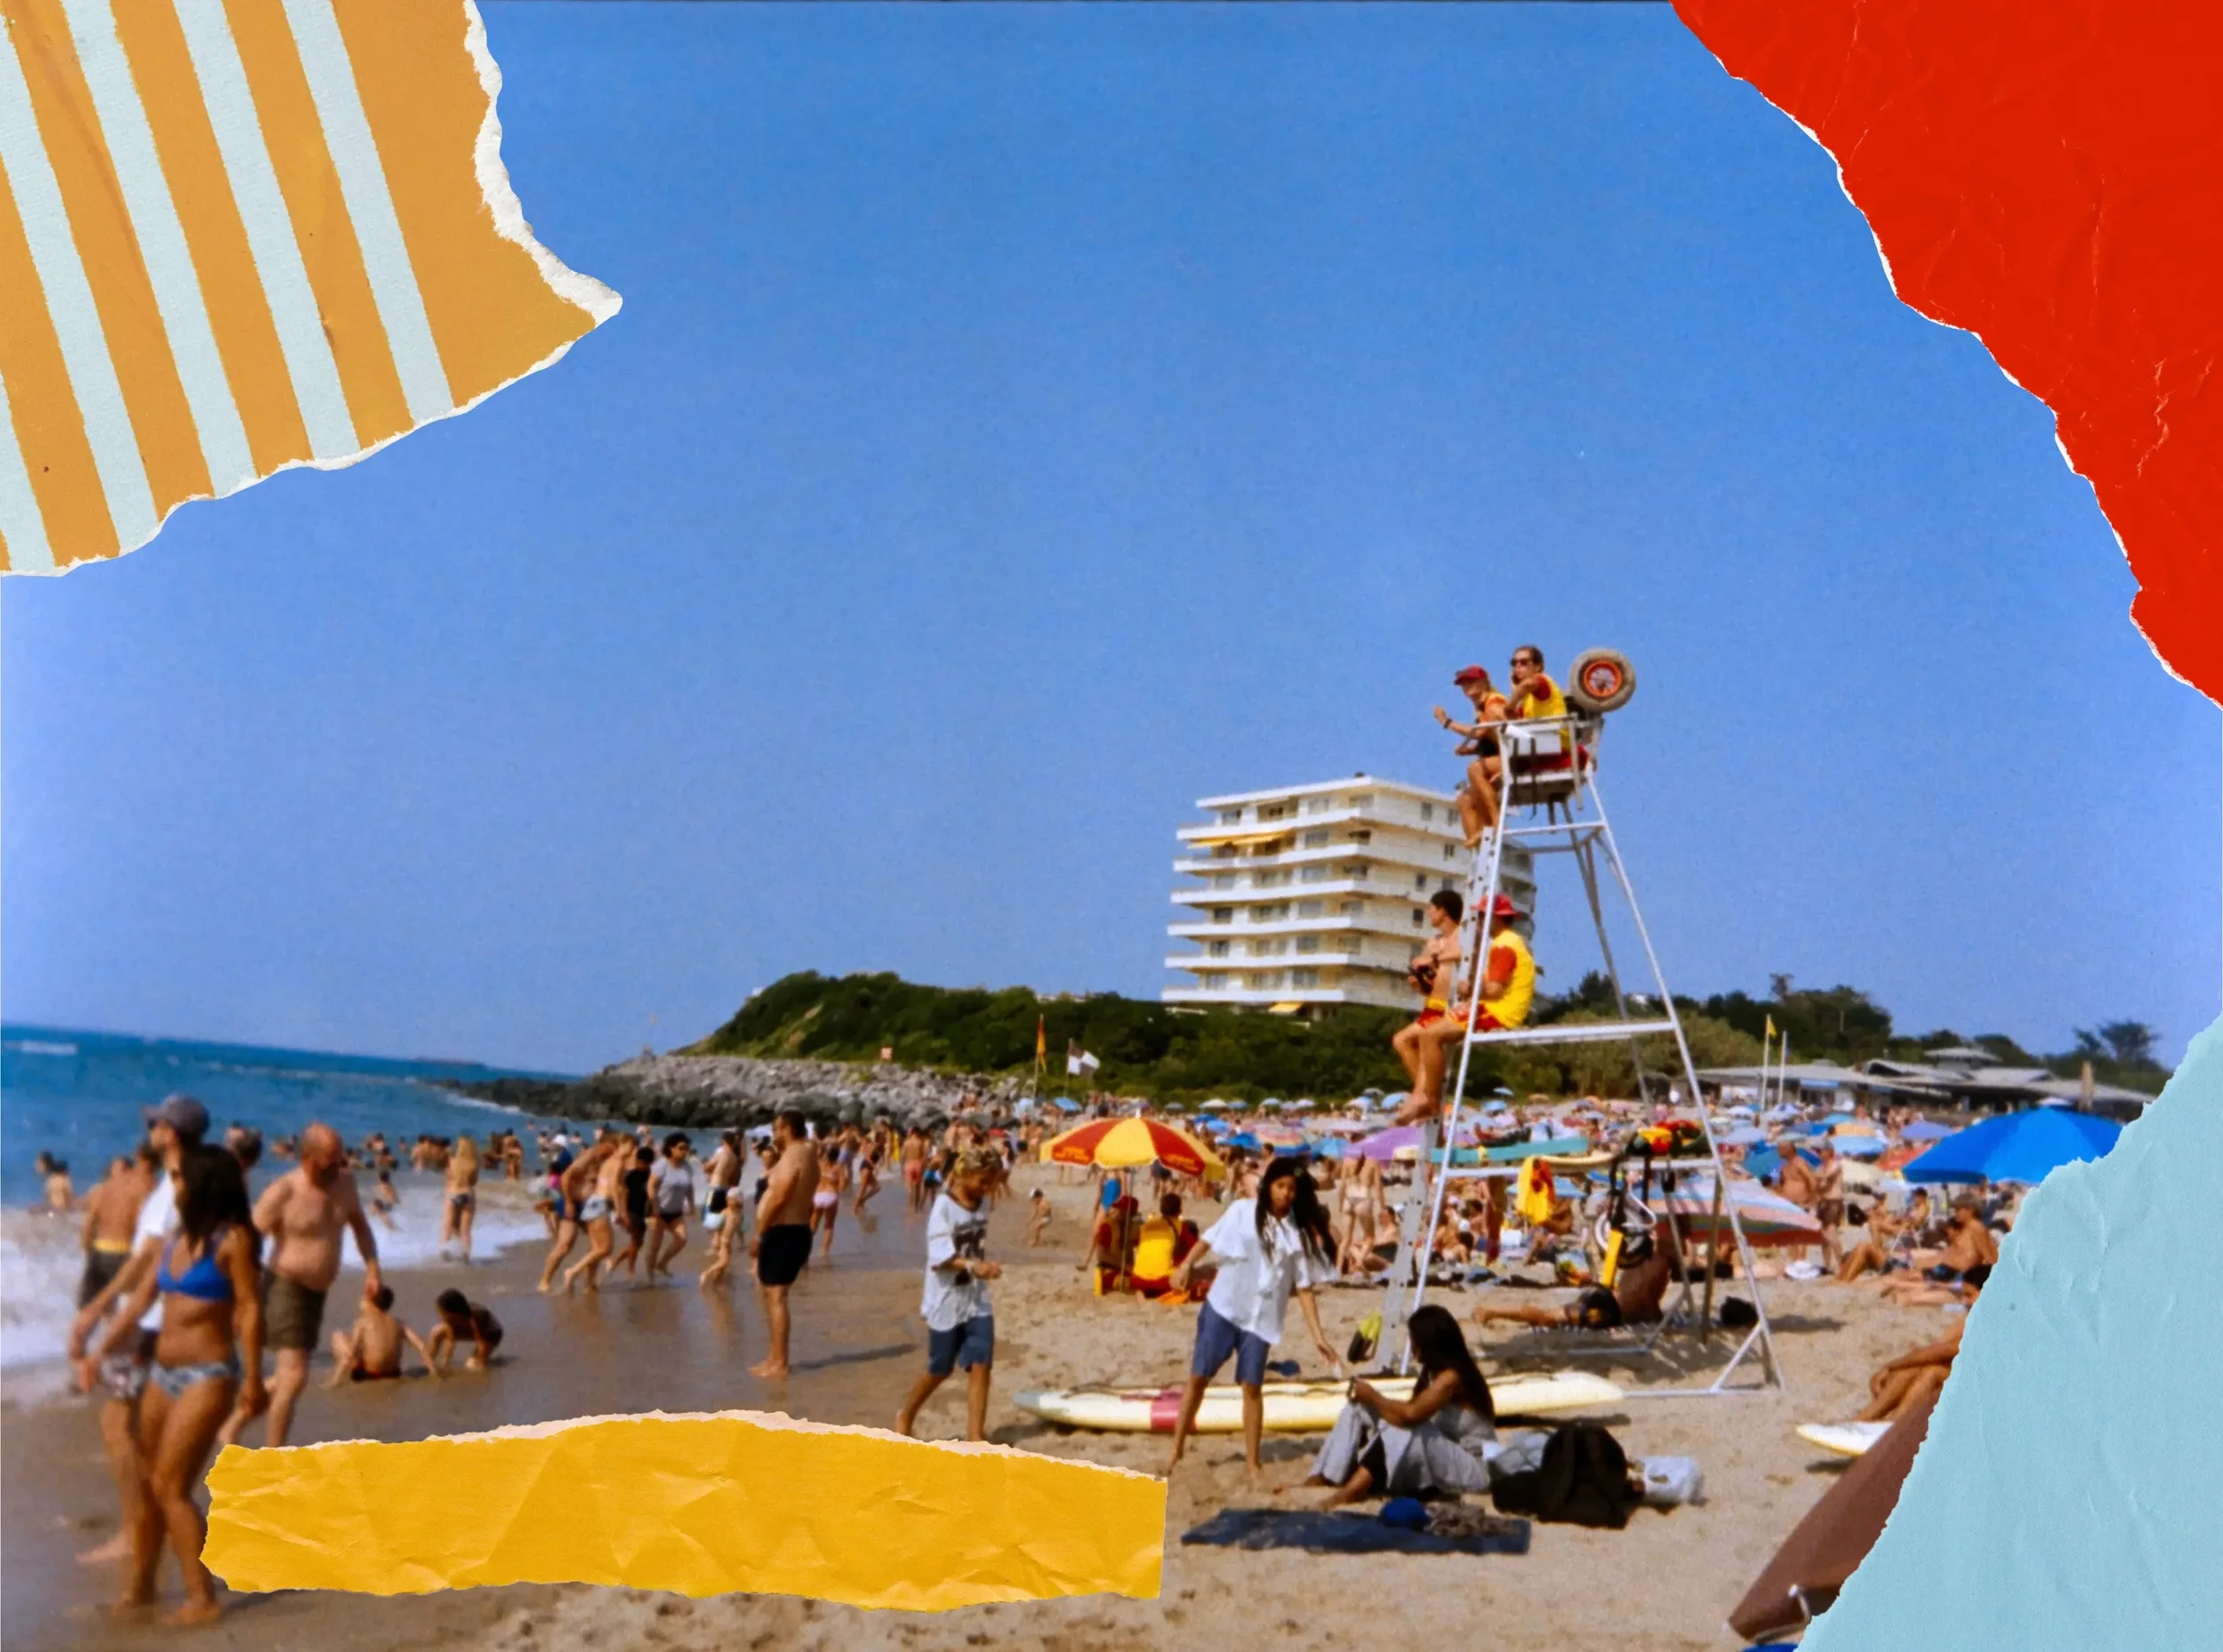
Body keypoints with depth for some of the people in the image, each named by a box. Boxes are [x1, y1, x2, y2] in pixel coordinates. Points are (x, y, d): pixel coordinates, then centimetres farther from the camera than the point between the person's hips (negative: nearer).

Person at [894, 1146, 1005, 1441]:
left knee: (981, 1366, -5)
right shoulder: (944, 1206, -17)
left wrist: (984, 1265, 1)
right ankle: (906, 1416, 35)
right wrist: (972, 1266, -36)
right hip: (947, 1302, -5)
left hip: (977, 1300, 5)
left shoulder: (983, 1203, 4)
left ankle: (975, 1434, 1)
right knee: (939, 1370, 10)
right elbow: (939, 1258, -24)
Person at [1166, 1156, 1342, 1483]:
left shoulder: (1300, 1233, -3)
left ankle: (1253, 1463, 13)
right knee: (1198, 1377, 3)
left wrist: (1318, 1336, -6)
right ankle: (1177, 1451, 15)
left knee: (1253, 1386, 1)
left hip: (1262, 1318, 1)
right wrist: (1187, 1264, -14)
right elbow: (1210, 1240, 2)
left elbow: (1304, 1288, -1)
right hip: (1222, 1307, 0)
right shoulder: (1242, 1211, -5)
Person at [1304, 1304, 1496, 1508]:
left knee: (1406, 1429, -37)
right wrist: (1371, 1399, -9)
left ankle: (1350, 1492, -39)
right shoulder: (1436, 1371, 7)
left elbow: (1411, 1414, -34)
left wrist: (1373, 1396, -18)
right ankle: (1320, 1480, -13)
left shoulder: (1451, 1377, -22)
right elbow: (1411, 1413, 5)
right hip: (1443, 1458, 9)